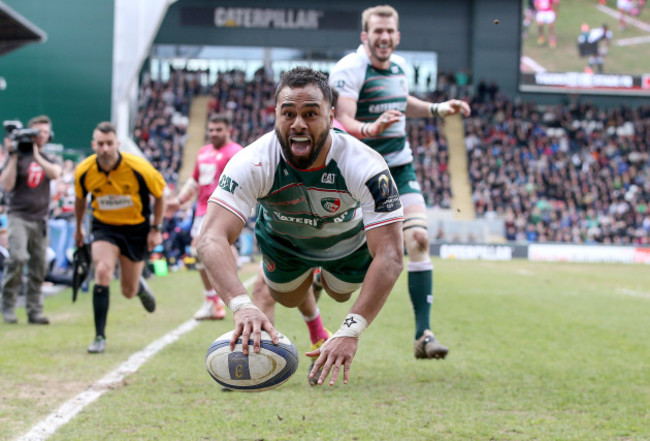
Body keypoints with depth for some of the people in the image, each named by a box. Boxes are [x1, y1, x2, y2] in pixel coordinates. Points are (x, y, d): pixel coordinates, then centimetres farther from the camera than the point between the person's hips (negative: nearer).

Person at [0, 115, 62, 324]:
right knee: (18, 257, -21)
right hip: (18, 215, -5)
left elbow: (55, 173, -10)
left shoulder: (48, 159, 13)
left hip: (40, 219, 5)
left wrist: (36, 155, -15)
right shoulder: (18, 156, 0)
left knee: (39, 266, 3)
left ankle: (35, 311, 10)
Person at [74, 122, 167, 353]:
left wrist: (156, 228, -7)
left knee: (128, 292, 6)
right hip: (104, 227, 1)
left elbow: (160, 195, -5)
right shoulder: (84, 171, -15)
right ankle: (100, 337, -15)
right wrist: (78, 228, 17)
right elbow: (80, 198, 7)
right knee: (102, 272, -24)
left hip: (136, 228, -1)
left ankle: (140, 286, 48)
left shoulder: (139, 168, -22)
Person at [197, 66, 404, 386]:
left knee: (339, 293, 20)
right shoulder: (253, 163, -43)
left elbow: (389, 256, -47)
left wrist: (350, 332, -59)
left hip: (349, 240, 0)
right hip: (282, 237, 0)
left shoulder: (365, 166, -44)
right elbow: (212, 239, -51)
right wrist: (241, 306, -70)